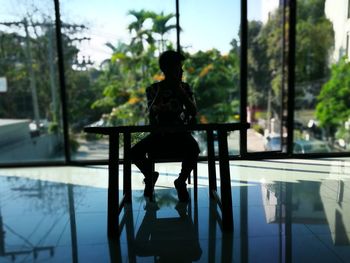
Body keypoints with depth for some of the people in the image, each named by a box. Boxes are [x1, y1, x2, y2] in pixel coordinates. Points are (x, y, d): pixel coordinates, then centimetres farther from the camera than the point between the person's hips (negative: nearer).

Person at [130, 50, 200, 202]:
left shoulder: (185, 88, 5)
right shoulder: (153, 89, 2)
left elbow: (193, 112, -8)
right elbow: (152, 113, -14)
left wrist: (179, 89, -13)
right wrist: (161, 89, -17)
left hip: (180, 133, 0)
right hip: (158, 134, 0)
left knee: (194, 149, -34)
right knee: (134, 152, -25)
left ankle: (181, 181, -5)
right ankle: (150, 176, 10)